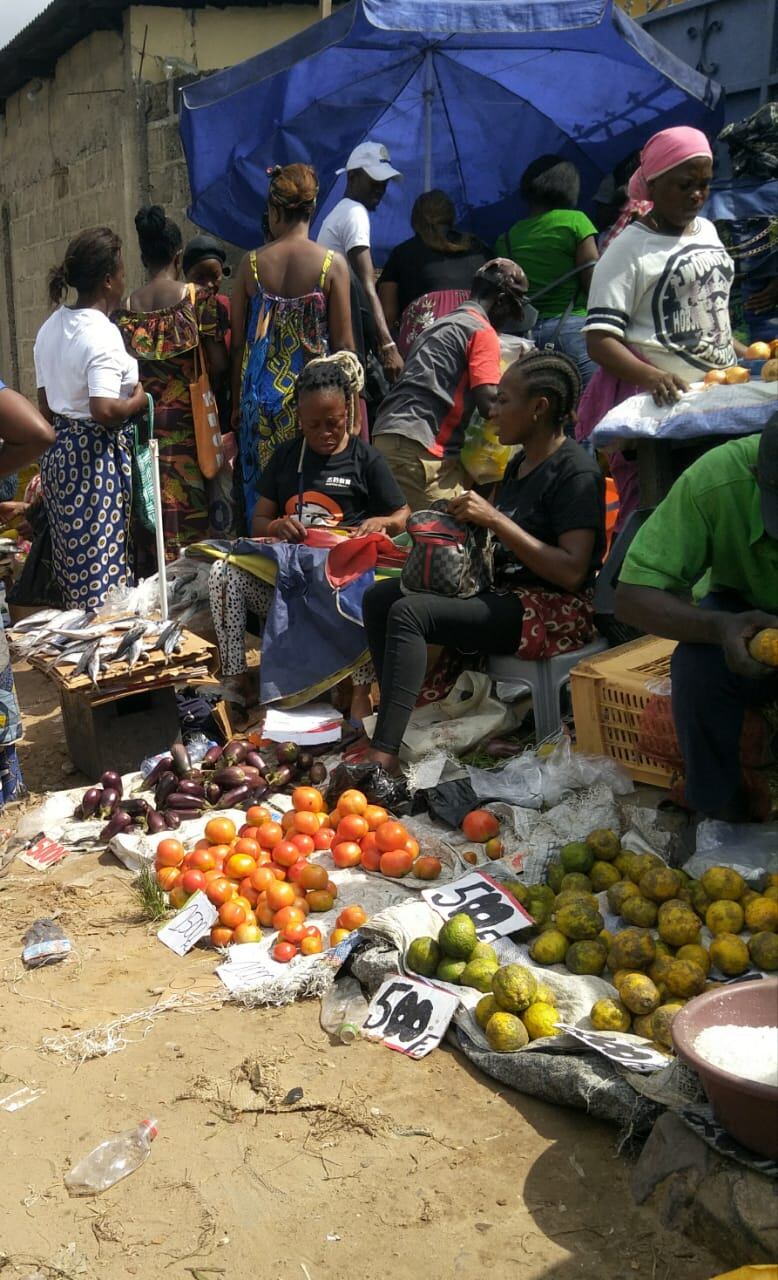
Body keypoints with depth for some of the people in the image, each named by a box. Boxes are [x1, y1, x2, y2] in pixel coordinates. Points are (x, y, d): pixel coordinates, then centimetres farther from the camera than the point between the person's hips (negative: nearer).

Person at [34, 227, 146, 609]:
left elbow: (46, 406, 15)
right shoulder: (102, 333, -17)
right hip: (96, 456, -9)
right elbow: (105, 410, -26)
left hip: (59, 451, 9)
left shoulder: (49, 329, 10)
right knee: (103, 566, -3)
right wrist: (138, 400, -8)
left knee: (73, 564, 14)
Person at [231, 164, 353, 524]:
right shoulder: (332, 265, -5)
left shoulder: (251, 264, 0)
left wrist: (236, 403, 13)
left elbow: (238, 342, 4)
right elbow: (342, 344, -4)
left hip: (261, 395, 2)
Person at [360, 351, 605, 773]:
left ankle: (383, 755, -33)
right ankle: (397, 724, -7)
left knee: (409, 612, -27)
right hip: (505, 594, 10)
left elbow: (572, 571, -22)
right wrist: (465, 522, 3)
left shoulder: (576, 471, -12)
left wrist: (494, 520, -21)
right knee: (379, 596, 0)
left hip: (556, 611, -10)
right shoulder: (519, 465, 16)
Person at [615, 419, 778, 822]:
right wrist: (718, 627, -44)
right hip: (743, 613, 0)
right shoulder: (715, 482, -29)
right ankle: (720, 813, -10)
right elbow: (631, 596, -26)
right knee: (699, 661, -31)